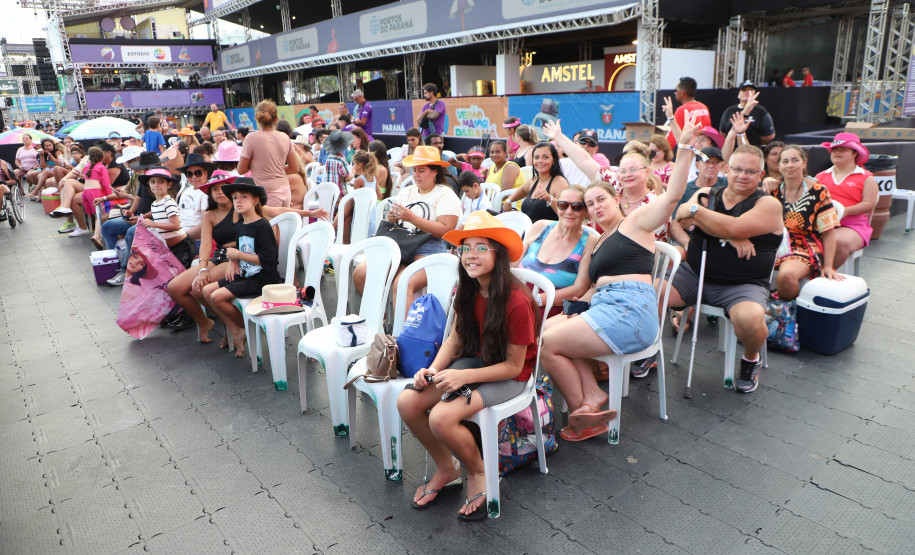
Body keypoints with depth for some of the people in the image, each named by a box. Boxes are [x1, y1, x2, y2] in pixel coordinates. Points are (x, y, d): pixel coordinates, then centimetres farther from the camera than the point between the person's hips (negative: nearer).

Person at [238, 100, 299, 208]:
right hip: (285, 190, 5)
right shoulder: (285, 137, 4)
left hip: (268, 194, -5)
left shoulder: (252, 138, -8)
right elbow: (294, 168, 10)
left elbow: (241, 170, -4)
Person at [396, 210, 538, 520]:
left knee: (441, 418, -28)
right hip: (474, 360, 7)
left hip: (508, 377, -7)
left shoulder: (516, 301, -25)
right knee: (407, 402, -12)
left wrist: (464, 377, -26)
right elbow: (456, 337, 6)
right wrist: (434, 370, -12)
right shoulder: (468, 291, -4)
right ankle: (447, 469, 13)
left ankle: (477, 473, 5)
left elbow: (513, 365, -19)